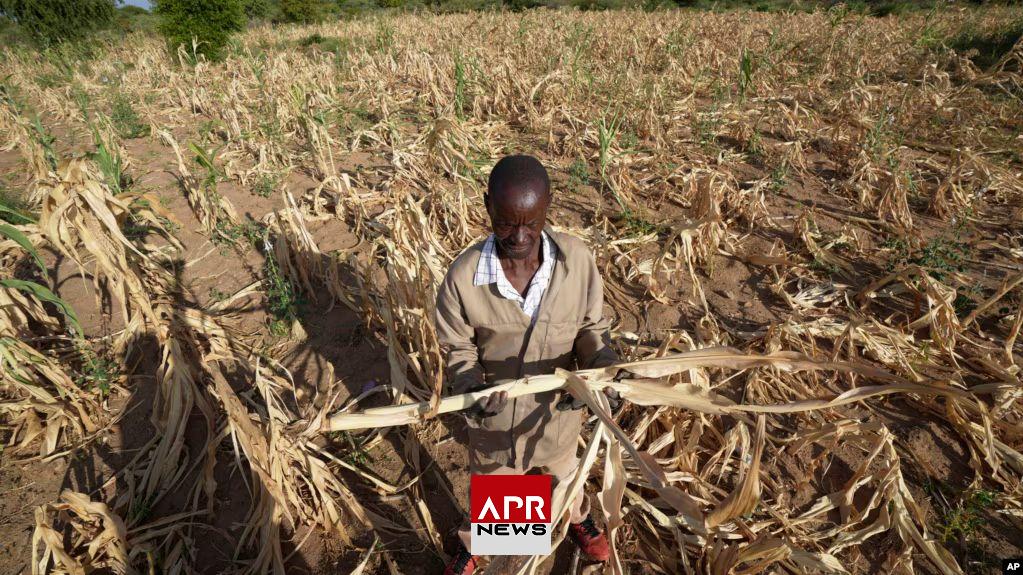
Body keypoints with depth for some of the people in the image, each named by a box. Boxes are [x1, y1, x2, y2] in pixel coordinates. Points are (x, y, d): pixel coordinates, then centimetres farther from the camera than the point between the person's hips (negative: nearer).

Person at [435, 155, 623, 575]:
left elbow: (591, 327, -8)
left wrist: (601, 368, -27)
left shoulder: (577, 260, -23)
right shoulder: (463, 277, -26)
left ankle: (577, 518, 69)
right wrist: (471, 388, -31)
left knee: (563, 472, 34)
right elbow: (459, 350, -12)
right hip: (494, 414, -1)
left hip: (558, 406, 2)